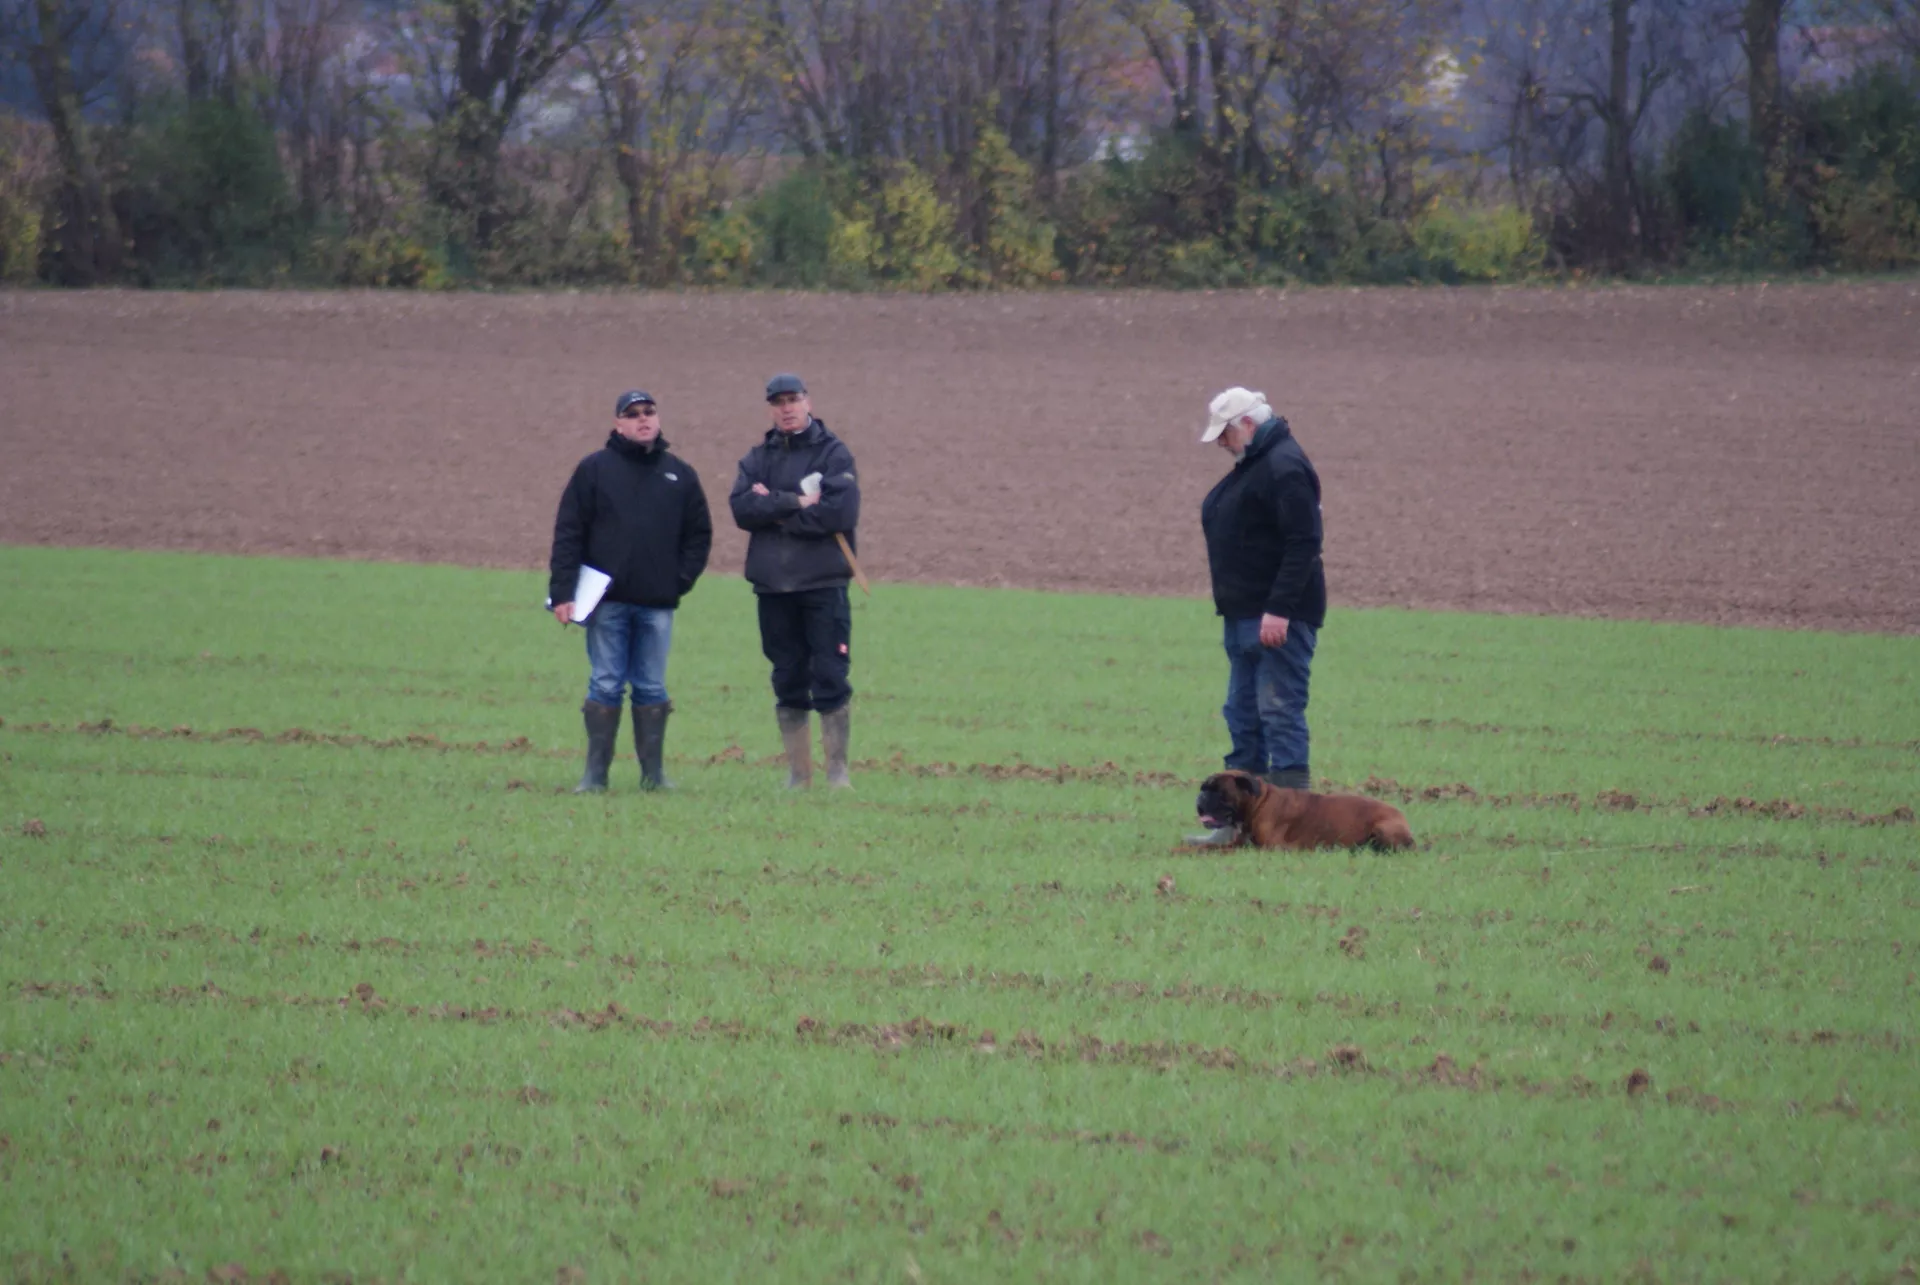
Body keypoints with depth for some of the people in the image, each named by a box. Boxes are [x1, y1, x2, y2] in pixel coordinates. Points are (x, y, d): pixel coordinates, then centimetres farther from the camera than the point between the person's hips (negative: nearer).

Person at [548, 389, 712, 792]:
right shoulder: (595, 469, 3)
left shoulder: (679, 475, 11)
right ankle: (596, 772, 3)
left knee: (652, 688, 4)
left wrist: (682, 580, 3)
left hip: (658, 603, 2)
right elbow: (568, 532, 1)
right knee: (605, 686, -2)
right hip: (607, 601, -2)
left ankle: (653, 772, 9)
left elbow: (699, 533, 17)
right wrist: (562, 592, -7)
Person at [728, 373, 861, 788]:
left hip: (823, 585, -4)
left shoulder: (833, 454, 3)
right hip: (773, 587, 4)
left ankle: (838, 771, -2)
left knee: (830, 680, -6)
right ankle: (798, 773, 11)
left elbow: (842, 512, -12)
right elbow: (741, 508, -3)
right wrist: (796, 502, -13)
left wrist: (773, 511, -8)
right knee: (788, 684, 6)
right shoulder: (758, 459, 14)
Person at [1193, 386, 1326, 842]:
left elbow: (1303, 545, -23)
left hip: (1278, 619, -11)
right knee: (1242, 715, 11)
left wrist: (1279, 611, -26)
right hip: (1245, 616, 11)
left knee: (1280, 711, -11)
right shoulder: (1251, 465, 17)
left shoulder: (1284, 468, -16)